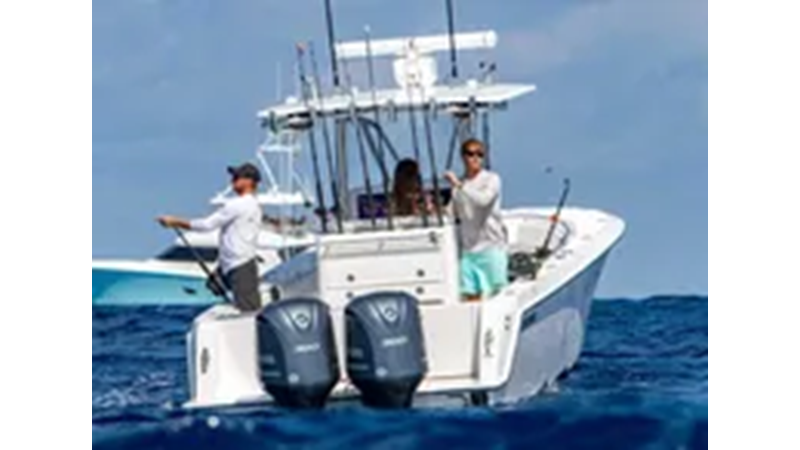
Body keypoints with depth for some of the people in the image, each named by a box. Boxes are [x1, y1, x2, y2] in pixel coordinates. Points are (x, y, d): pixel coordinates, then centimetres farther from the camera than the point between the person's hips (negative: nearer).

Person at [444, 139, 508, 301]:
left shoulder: (492, 179, -4)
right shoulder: (458, 185, 12)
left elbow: (483, 200, -23)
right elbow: (452, 213, 18)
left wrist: (459, 185, -24)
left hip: (492, 246, -4)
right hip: (468, 247, 5)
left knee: (498, 293, -5)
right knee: (470, 294, 1)